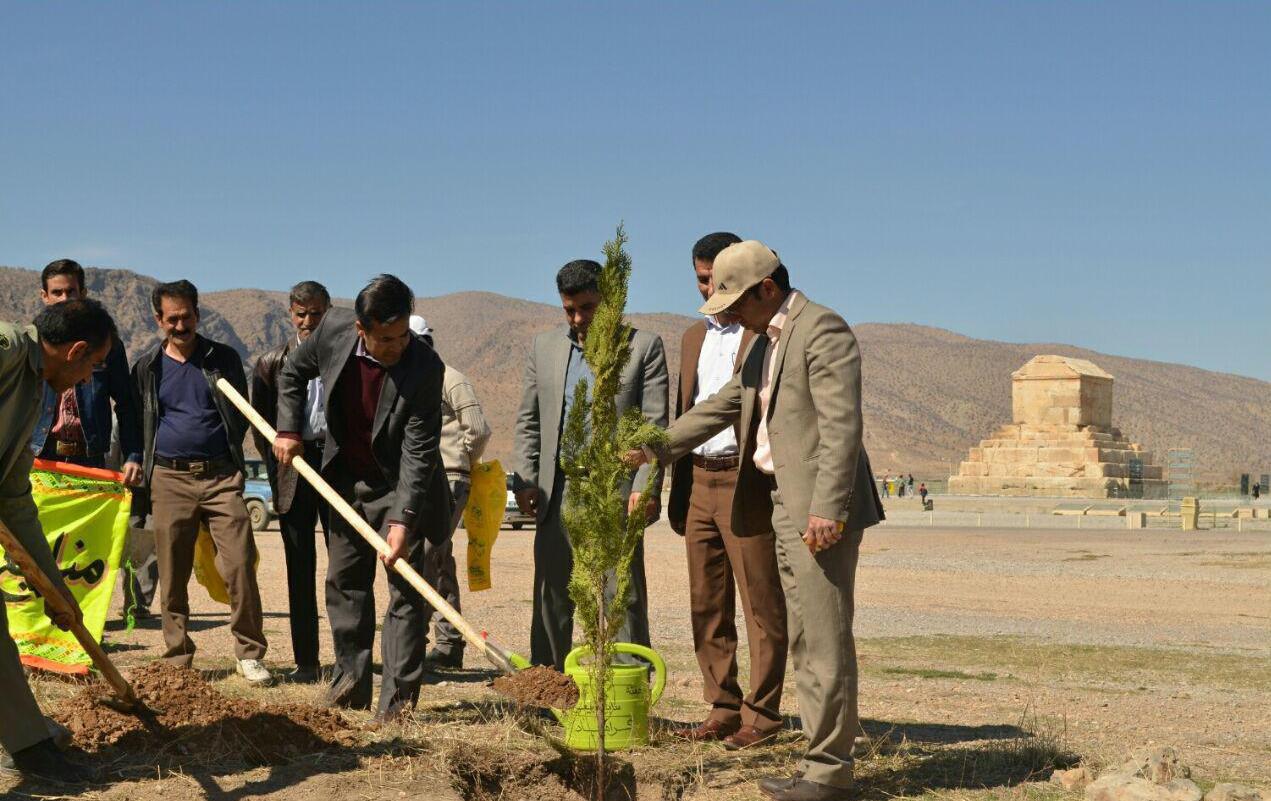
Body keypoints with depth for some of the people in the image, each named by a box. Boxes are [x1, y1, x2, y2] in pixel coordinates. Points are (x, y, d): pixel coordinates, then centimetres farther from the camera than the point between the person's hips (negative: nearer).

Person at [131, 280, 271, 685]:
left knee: (240, 566, -8)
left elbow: (241, 416, 14)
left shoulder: (224, 359, 8)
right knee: (172, 576, 4)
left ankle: (249, 654, 1)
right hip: (169, 480, 1)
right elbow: (134, 424, 15)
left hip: (220, 476, -1)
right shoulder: (146, 367, 10)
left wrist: (227, 459, 9)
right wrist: (139, 467, 6)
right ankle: (177, 659, 14)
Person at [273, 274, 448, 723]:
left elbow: (419, 450, -27)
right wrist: (288, 429, -3)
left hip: (400, 487, -4)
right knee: (344, 581, 11)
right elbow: (294, 372, 7)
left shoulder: (424, 366, -27)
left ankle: (398, 698, -3)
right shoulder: (333, 330, -15)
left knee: (405, 588, -7)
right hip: (346, 479, 5)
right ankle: (350, 684, 24)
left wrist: (403, 519, -31)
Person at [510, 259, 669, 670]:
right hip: (558, 493, 4)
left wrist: (645, 487, -12)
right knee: (551, 598, 7)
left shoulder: (644, 346, 2)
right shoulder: (544, 346, 13)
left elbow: (655, 425, -3)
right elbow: (527, 420, 14)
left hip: (617, 493, -3)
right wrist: (524, 479, 3)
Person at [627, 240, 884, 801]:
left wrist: (827, 509, -25)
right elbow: (724, 404, 28)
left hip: (821, 508, -10)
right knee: (804, 641, 11)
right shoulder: (766, 341, 19)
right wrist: (656, 449, 26)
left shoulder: (822, 330, -12)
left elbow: (841, 425, -19)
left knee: (826, 639, -7)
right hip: (785, 504, 10)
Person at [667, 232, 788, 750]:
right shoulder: (694, 338, 18)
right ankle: (722, 710, 18)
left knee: (761, 605, -3)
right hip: (699, 481, 8)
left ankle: (761, 716, 2)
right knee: (707, 606, 10)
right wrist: (677, 492, 17)